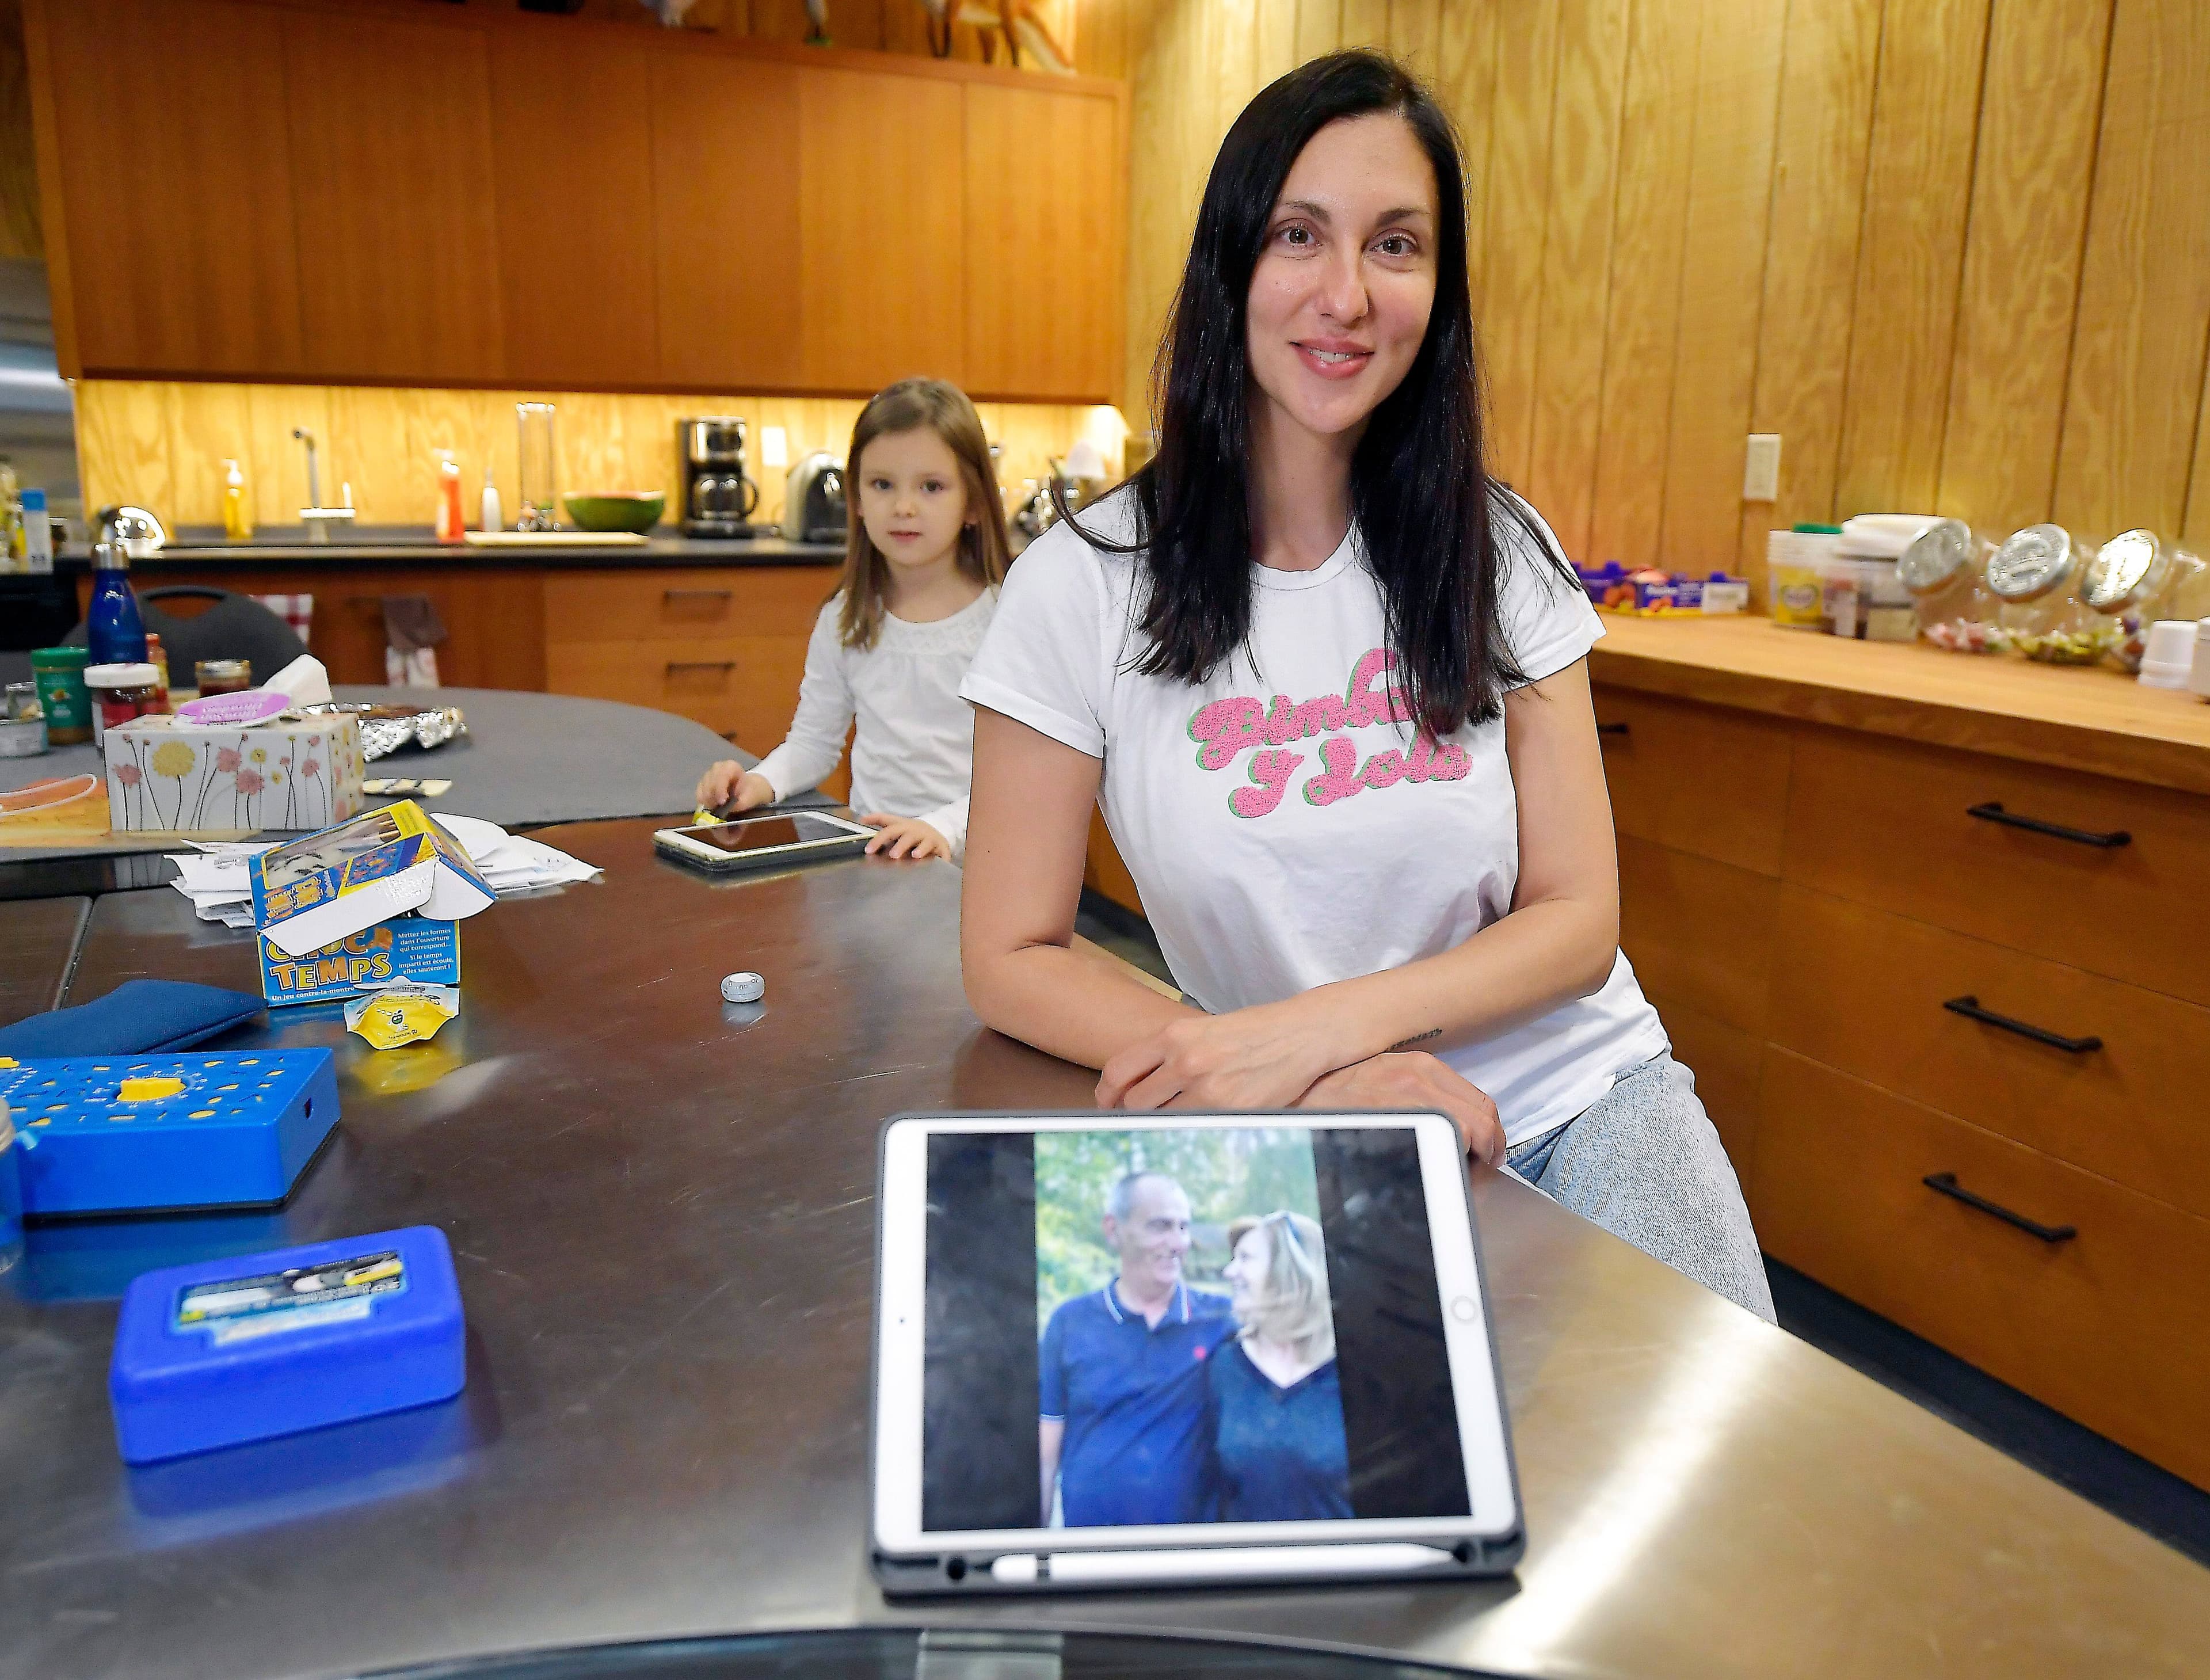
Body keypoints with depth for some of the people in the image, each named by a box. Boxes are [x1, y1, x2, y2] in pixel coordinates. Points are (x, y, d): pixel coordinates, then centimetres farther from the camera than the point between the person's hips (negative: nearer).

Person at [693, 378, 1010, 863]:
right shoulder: (845, 620, 12)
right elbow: (814, 739, 18)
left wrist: (944, 828, -25)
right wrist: (762, 781, -3)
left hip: (969, 858, -3)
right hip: (867, 855, 4)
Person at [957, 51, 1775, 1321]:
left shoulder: (1500, 557, -2)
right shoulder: (1089, 583, -9)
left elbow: (1577, 918, -3)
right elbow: (1013, 960, -8)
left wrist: (1312, 1029, -20)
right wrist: (1332, 1089, -19)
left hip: (1580, 1096, 2)